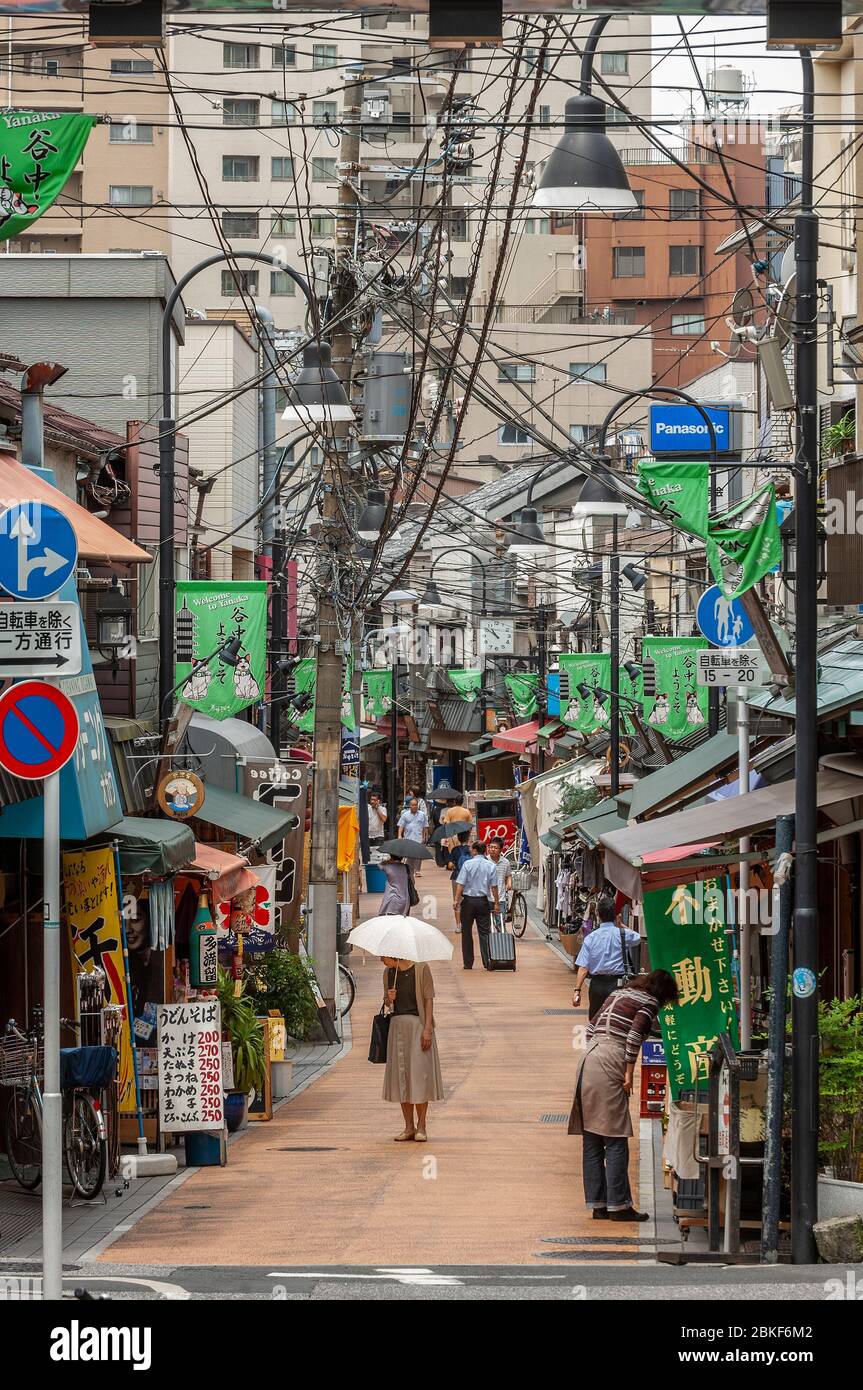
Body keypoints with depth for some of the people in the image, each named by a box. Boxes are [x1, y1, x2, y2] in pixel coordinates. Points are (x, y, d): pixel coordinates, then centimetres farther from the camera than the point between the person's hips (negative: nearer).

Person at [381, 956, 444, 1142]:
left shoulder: (420, 969, -5)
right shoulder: (388, 973, 12)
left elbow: (428, 1000, -6)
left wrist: (427, 1029, -14)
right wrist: (388, 999, -5)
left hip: (417, 1024, -5)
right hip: (397, 1025, 5)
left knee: (419, 1074, -7)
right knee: (400, 1075, 4)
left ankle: (421, 1126, -1)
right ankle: (409, 1127, 10)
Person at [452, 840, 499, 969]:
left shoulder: (467, 864, -6)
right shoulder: (491, 866, 1)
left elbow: (460, 884, -10)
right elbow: (494, 886, 1)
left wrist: (456, 900, -5)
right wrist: (496, 903, 9)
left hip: (468, 901, -2)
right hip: (484, 901, 2)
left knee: (467, 933, 7)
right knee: (484, 932, 3)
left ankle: (468, 963, 9)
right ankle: (487, 962, -4)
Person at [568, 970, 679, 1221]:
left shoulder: (618, 994, 23)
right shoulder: (650, 1002, 2)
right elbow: (634, 1036, -12)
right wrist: (629, 1074, -8)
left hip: (588, 1059, 8)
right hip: (610, 1066, -8)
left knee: (592, 1141, 8)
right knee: (615, 1141, -3)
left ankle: (597, 1205, 11)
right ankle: (618, 1205, -3)